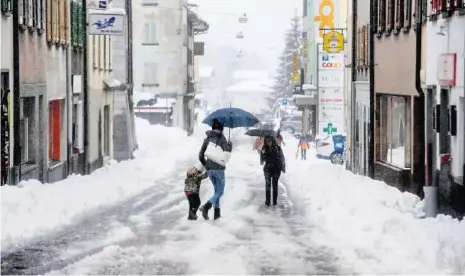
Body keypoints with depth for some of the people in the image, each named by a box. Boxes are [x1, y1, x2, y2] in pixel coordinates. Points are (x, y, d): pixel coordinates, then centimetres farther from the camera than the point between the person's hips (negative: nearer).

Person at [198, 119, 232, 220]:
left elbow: (201, 156, 7)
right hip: (219, 168, -5)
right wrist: (230, 145, 5)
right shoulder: (222, 138, -5)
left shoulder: (207, 139, 8)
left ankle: (217, 213, 13)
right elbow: (226, 152, -14)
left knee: (216, 190, 20)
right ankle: (206, 206, -22)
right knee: (220, 192, 2)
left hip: (209, 169, 5)